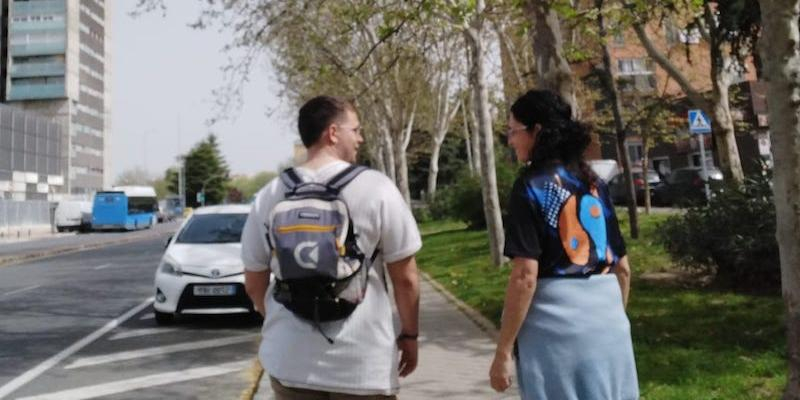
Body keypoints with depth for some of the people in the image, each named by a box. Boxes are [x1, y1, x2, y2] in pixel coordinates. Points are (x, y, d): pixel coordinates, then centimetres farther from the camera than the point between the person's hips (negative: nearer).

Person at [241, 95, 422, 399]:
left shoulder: (269, 196, 1)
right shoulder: (376, 188, -10)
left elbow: (254, 284, 9)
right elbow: (405, 278, -7)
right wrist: (409, 335, 8)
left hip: (290, 361, 3)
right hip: (362, 363, -3)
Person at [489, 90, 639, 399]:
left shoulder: (531, 186, -9)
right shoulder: (594, 183, 9)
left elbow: (525, 276, -16)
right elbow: (623, 267, 12)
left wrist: (503, 351, -11)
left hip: (554, 325, -6)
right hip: (607, 324, 6)